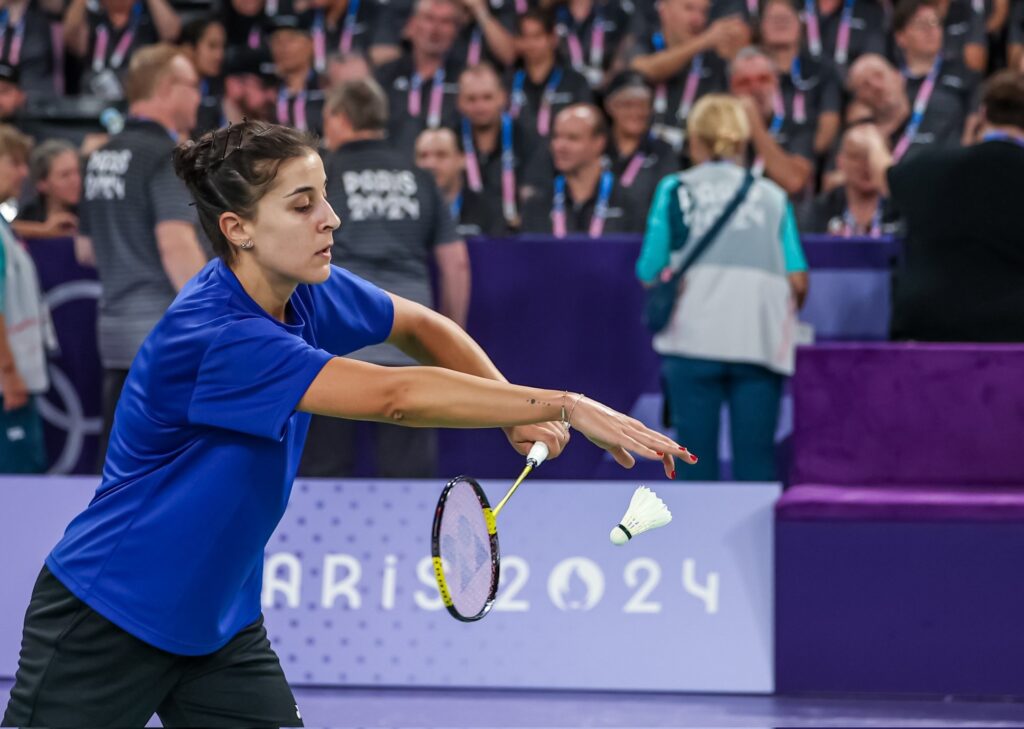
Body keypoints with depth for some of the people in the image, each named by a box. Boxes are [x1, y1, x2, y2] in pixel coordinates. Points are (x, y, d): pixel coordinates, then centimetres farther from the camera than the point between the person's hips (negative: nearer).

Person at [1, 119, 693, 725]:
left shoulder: (307, 292, -5)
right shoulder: (218, 337, -31)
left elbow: (422, 327, 15)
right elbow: (395, 396, -37)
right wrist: (565, 406, -36)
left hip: (220, 624, 8)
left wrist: (516, 410, 0)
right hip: (104, 625, -7)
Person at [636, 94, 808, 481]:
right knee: (756, 457, 1)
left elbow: (649, 275, 3)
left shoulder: (676, 189, 8)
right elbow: (798, 280, 6)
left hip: (694, 336, -1)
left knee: (695, 457, 2)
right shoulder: (772, 195, 13)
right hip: (760, 339, 1)